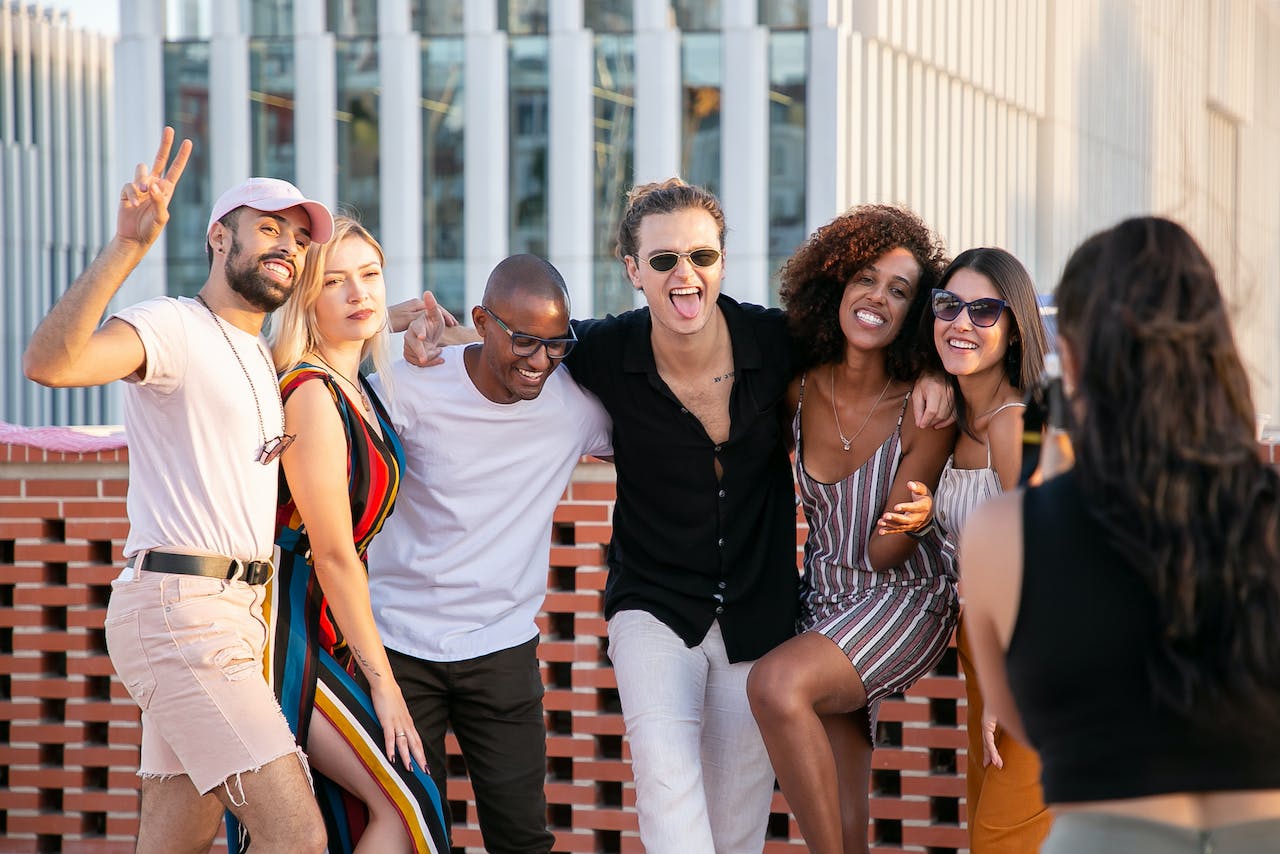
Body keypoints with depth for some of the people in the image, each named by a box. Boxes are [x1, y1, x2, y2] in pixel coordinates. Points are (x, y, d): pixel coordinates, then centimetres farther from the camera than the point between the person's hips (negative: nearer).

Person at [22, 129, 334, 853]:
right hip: (181, 609, -10)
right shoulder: (175, 327, -8)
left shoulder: (263, 359, 22)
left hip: (229, 617, 10)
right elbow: (50, 362, -26)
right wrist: (127, 249, -38)